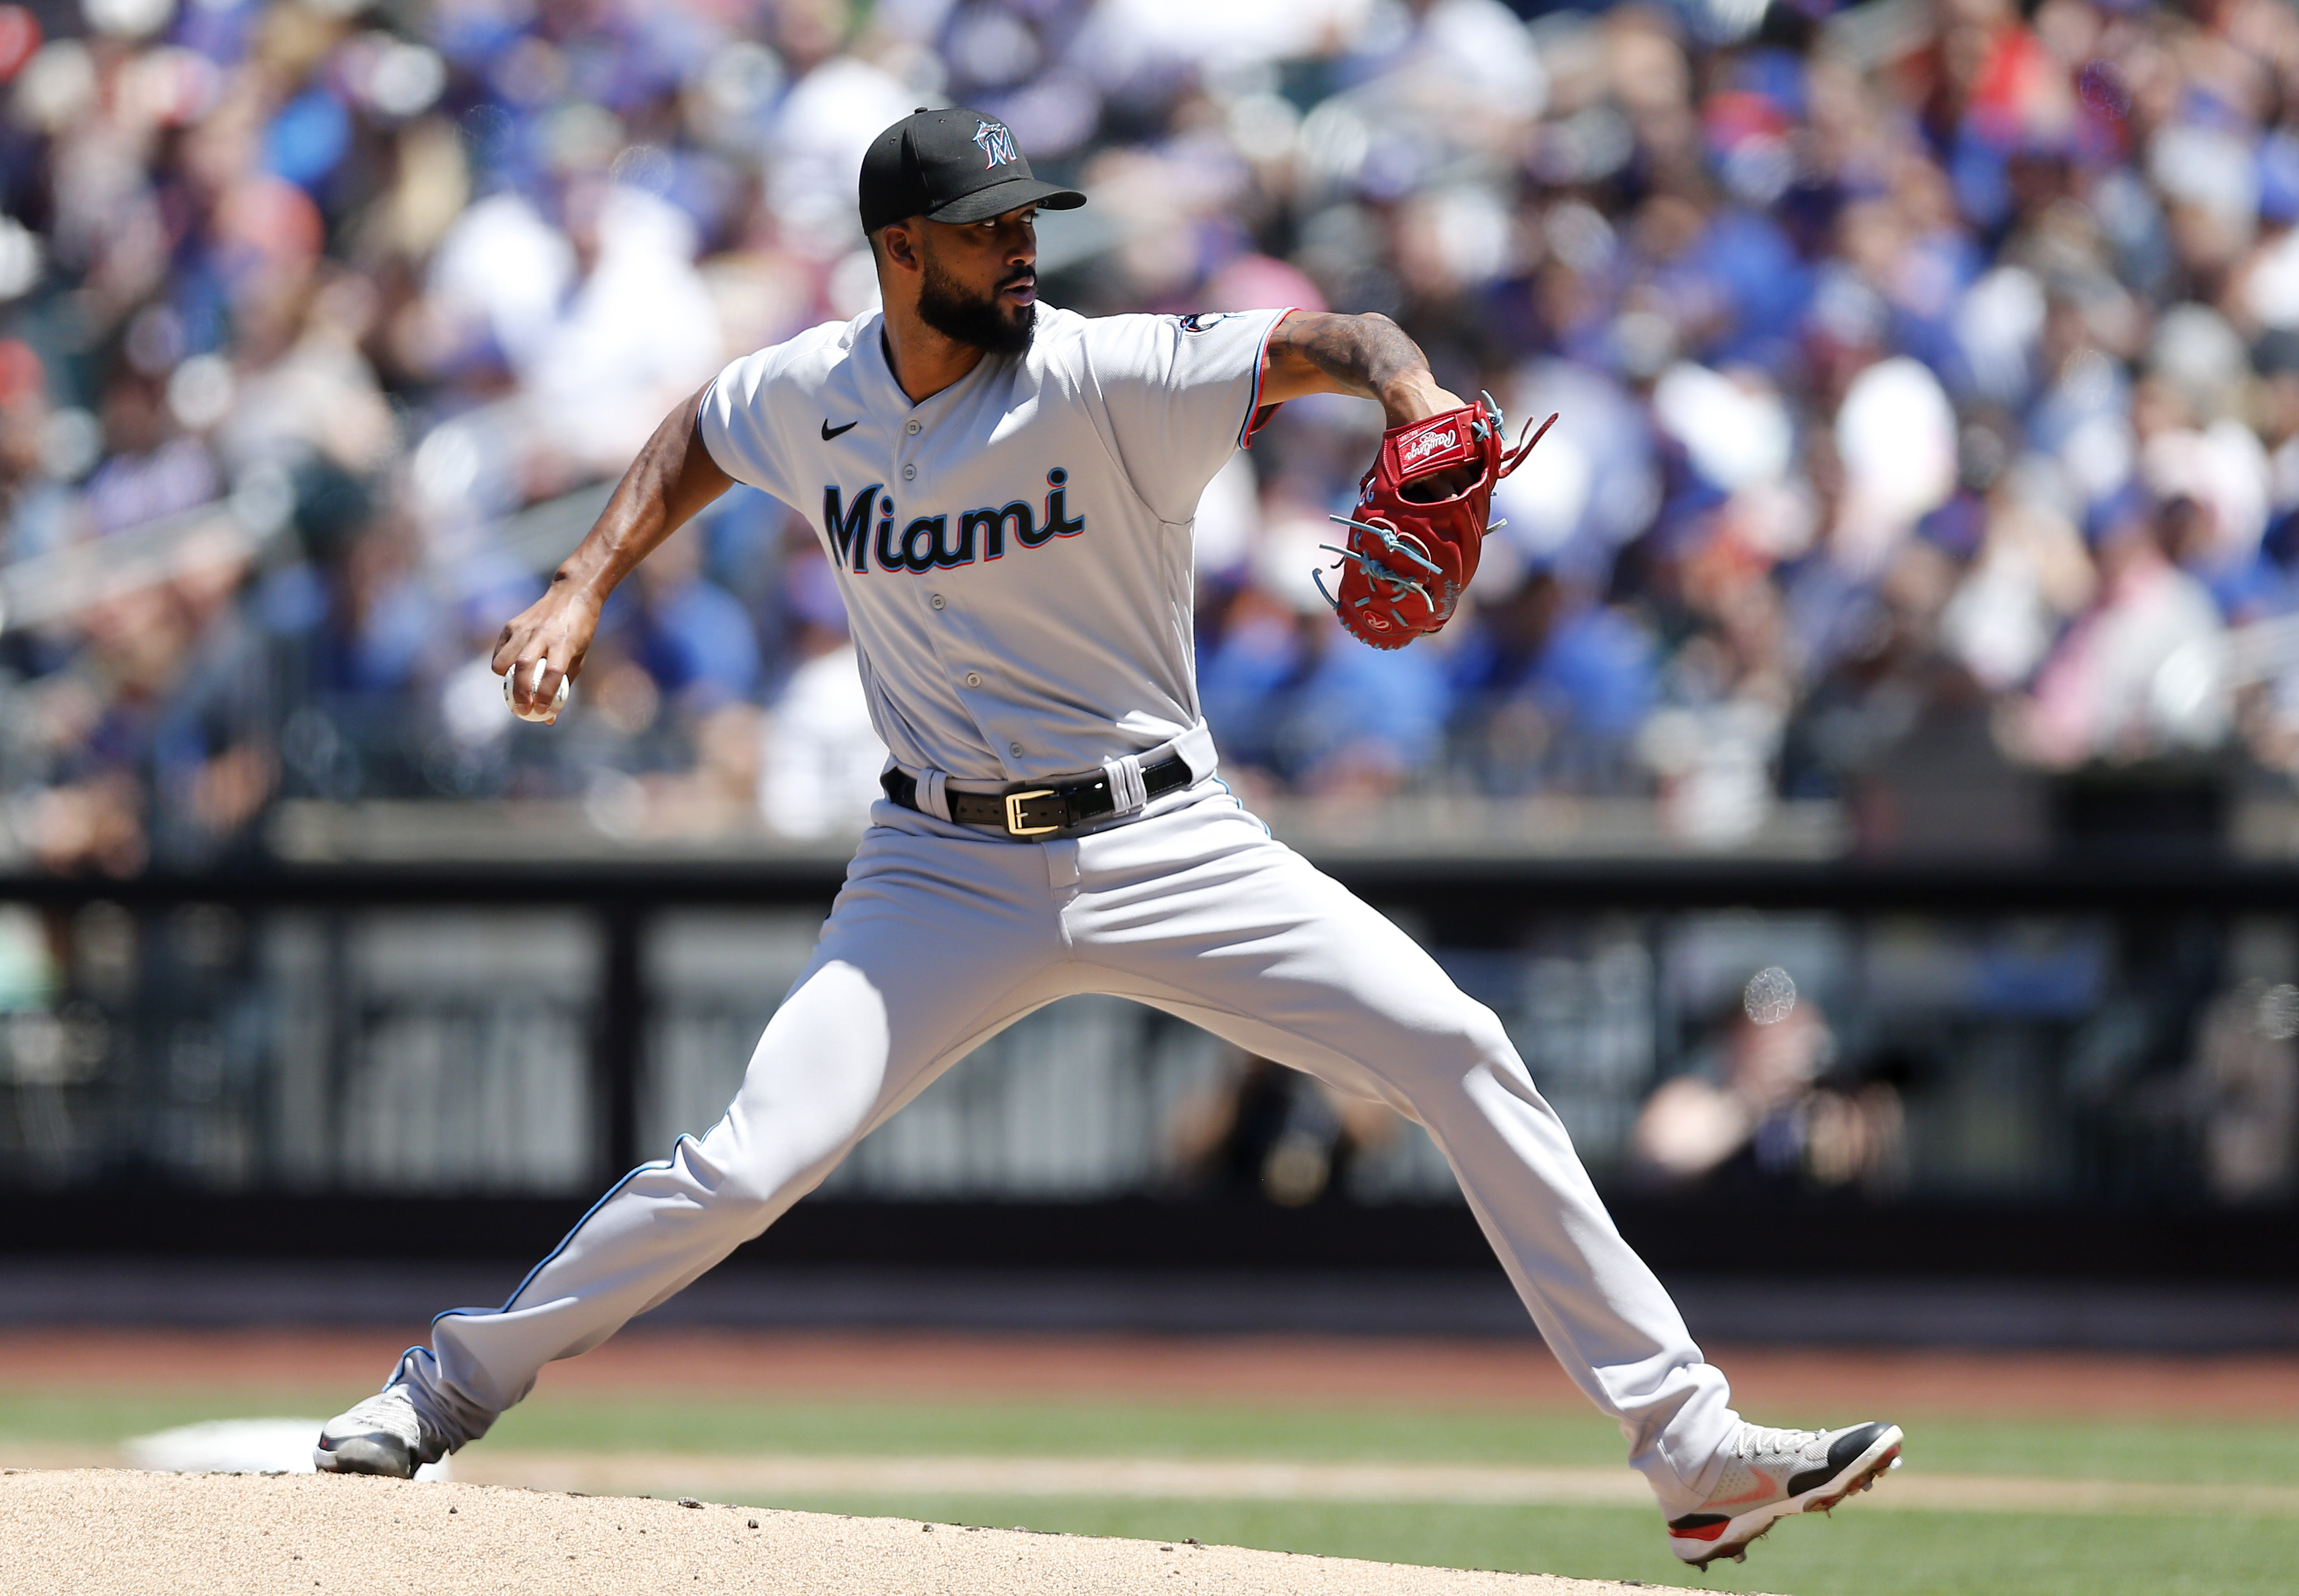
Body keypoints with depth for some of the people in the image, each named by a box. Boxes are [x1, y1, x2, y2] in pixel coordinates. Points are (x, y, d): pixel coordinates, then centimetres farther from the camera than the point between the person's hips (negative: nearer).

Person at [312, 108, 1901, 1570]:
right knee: (752, 1162, -14)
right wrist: (583, 589, 11)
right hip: (950, 870, 1)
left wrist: (1414, 400, -46)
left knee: (1459, 1052, -15)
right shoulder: (808, 395, -2)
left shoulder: (1106, 377, -14)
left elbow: (1332, 343, -24)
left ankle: (1693, 1451, -11)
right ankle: (459, 1382, 9)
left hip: (1167, 847, -1)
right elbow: (695, 444, 22)